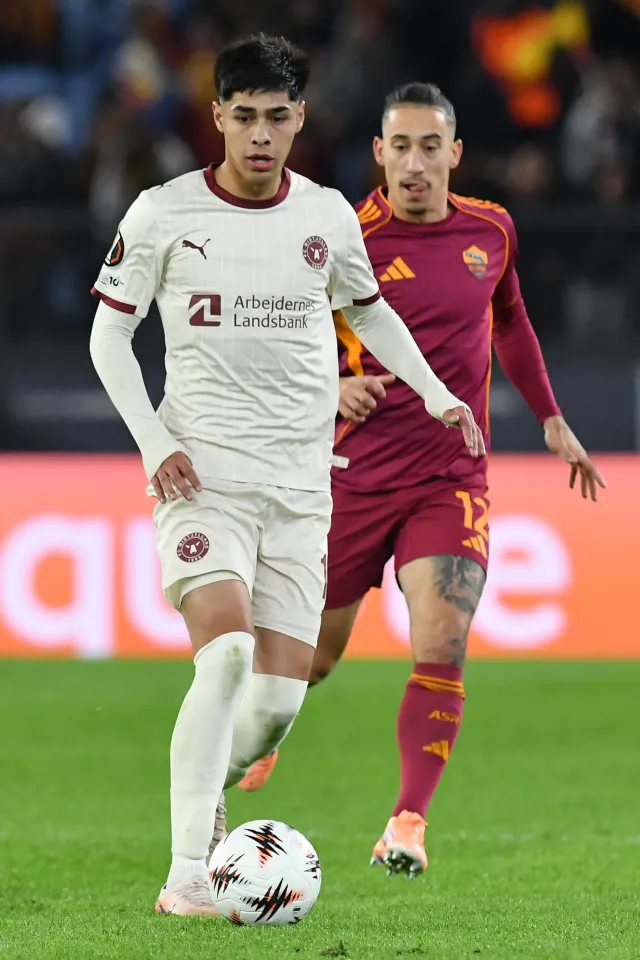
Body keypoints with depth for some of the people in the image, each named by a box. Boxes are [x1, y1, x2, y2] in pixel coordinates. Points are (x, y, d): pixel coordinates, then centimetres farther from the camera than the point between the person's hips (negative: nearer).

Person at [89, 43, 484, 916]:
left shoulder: (329, 216, 7)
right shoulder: (165, 213, -2)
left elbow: (368, 310, 26)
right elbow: (110, 332, 4)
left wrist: (434, 391, 14)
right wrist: (155, 444, -7)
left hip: (300, 485, 4)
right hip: (202, 476, -4)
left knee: (280, 695, -3)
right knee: (227, 647, -25)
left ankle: (205, 788, 29)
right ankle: (186, 876, -24)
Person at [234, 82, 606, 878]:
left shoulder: (491, 231, 4)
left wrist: (551, 418, 24)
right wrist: (329, 389, -21)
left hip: (452, 479, 2)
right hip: (356, 474, -2)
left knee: (443, 647, -17)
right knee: (315, 651, 9)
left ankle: (408, 823, -12)